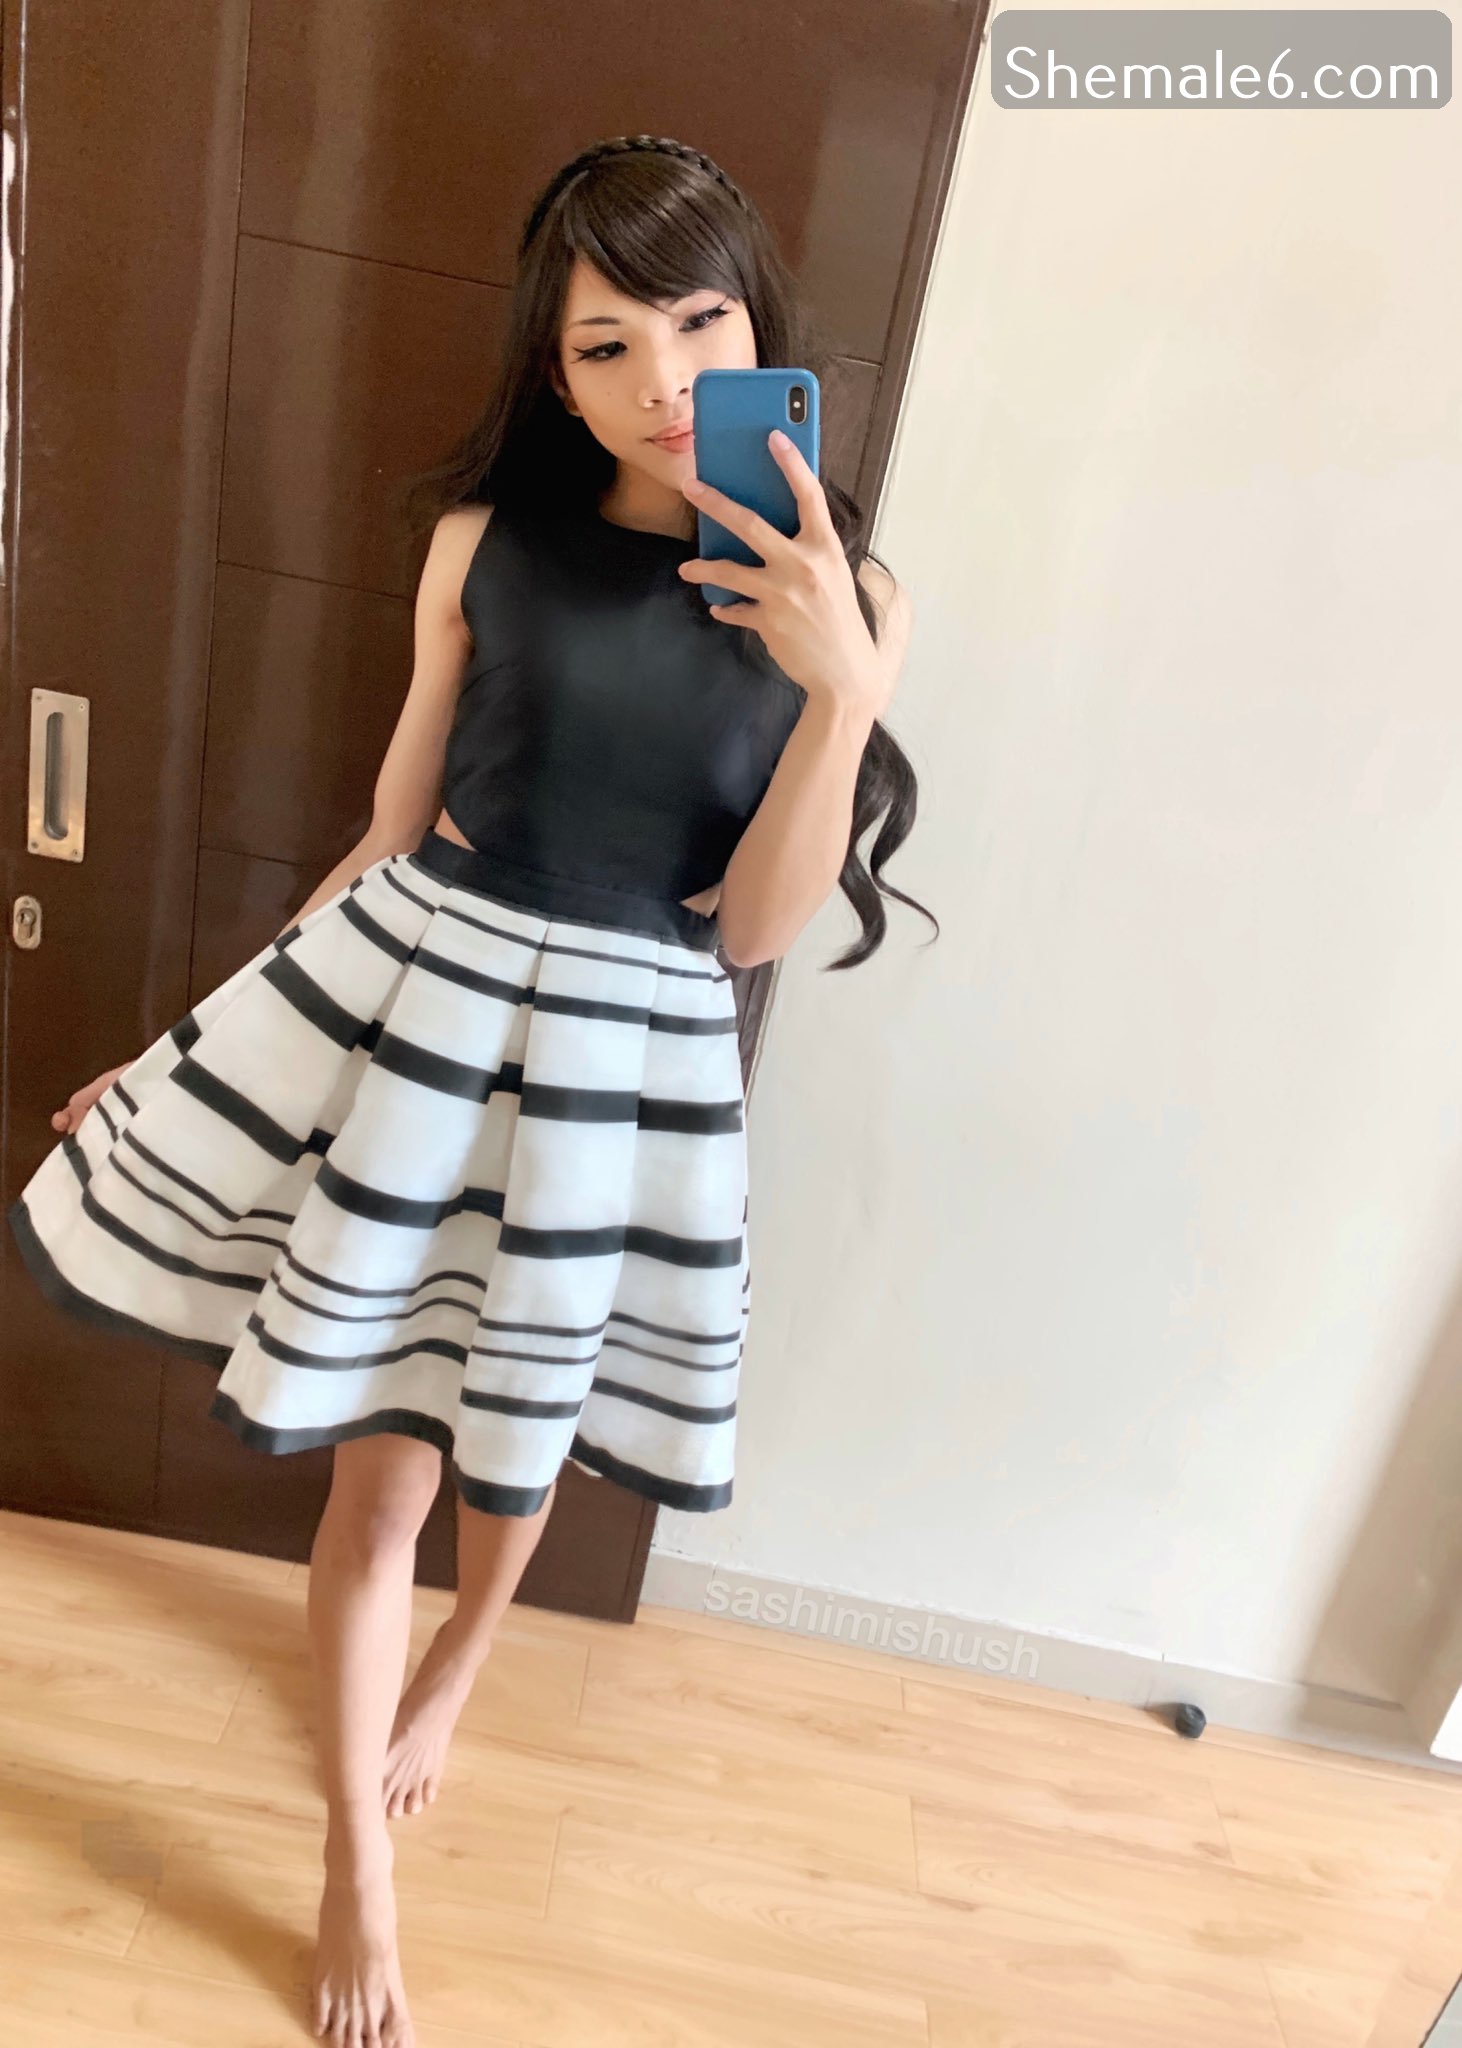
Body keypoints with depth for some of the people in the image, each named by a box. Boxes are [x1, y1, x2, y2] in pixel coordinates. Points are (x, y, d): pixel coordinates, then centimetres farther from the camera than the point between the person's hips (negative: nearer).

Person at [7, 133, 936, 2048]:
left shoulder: (846, 598, -4)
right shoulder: (485, 539, -3)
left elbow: (753, 924, -9)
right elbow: (398, 832, 4)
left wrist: (843, 686, -23)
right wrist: (194, 1047, 8)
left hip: (633, 1057, 1)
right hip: (417, 995, 0)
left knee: (520, 1439, 21)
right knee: (382, 1468, 9)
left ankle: (456, 1657, 59)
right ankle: (359, 1867, 39)